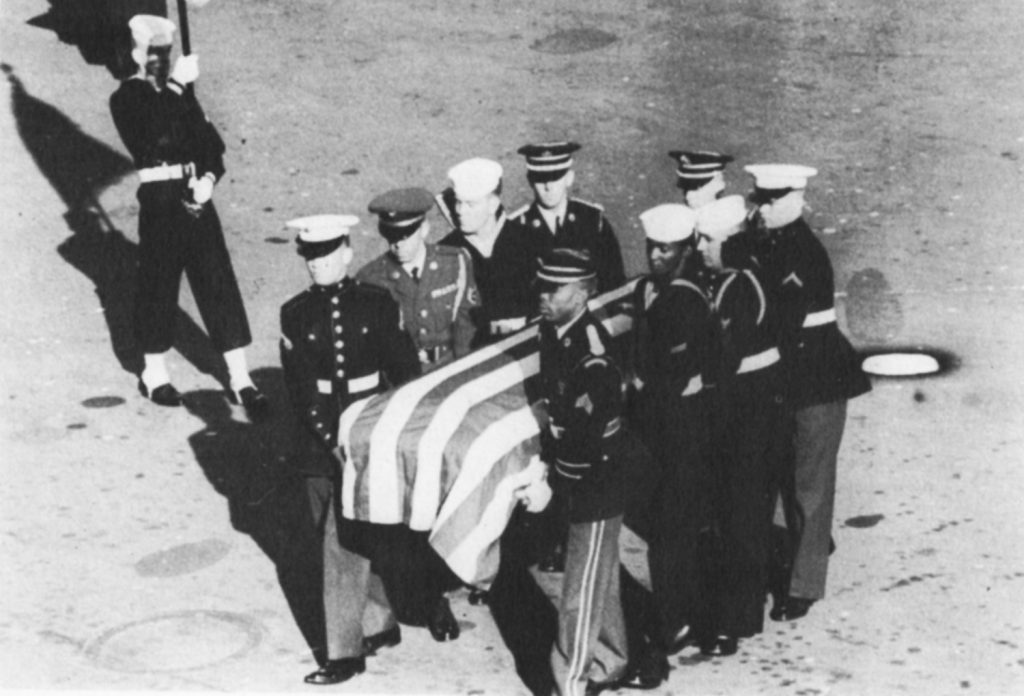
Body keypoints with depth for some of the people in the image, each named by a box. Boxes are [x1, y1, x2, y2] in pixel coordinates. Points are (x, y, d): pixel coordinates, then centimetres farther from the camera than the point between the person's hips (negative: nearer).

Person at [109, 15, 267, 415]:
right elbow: (155, 138, -22)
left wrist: (209, 178, -8)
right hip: (159, 202, -4)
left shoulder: (180, 92, 12)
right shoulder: (127, 98, -3)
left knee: (220, 285, 1)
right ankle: (154, 374, 24)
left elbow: (213, 145, 11)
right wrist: (175, 88, -23)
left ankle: (240, 380, 4)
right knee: (159, 288, 5)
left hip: (196, 199, 4)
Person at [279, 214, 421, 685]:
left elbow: (405, 373, 0)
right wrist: (333, 442, -14)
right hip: (321, 441, 3)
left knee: (345, 544, -6)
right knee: (345, 543, 12)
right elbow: (301, 388, -6)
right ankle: (379, 624, 29)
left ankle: (345, 651, 1)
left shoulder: (378, 304, -4)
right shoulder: (296, 313, -1)